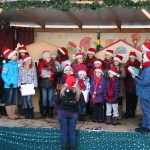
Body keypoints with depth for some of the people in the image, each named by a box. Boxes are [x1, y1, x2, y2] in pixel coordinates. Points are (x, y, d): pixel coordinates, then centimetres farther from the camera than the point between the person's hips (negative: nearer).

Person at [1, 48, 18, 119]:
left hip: (15, 85, 6)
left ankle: (13, 113, 20)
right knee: (9, 99, 2)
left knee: (14, 99, 11)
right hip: (9, 85, -6)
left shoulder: (16, 64, 7)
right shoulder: (6, 64, -10)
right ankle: (9, 114, 8)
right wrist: (9, 83, -18)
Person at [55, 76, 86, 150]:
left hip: (62, 113, 0)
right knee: (72, 131, 12)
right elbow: (83, 105, -16)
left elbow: (57, 101, -6)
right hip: (73, 113, 0)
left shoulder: (61, 91, -15)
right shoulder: (79, 92, -15)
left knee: (63, 131, 9)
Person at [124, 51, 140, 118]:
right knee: (128, 99, 1)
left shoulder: (138, 64, 2)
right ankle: (127, 112, 8)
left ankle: (132, 112, 17)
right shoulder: (127, 64, 4)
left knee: (134, 99, 7)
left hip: (135, 85, 0)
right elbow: (126, 72, 1)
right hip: (129, 84, 0)